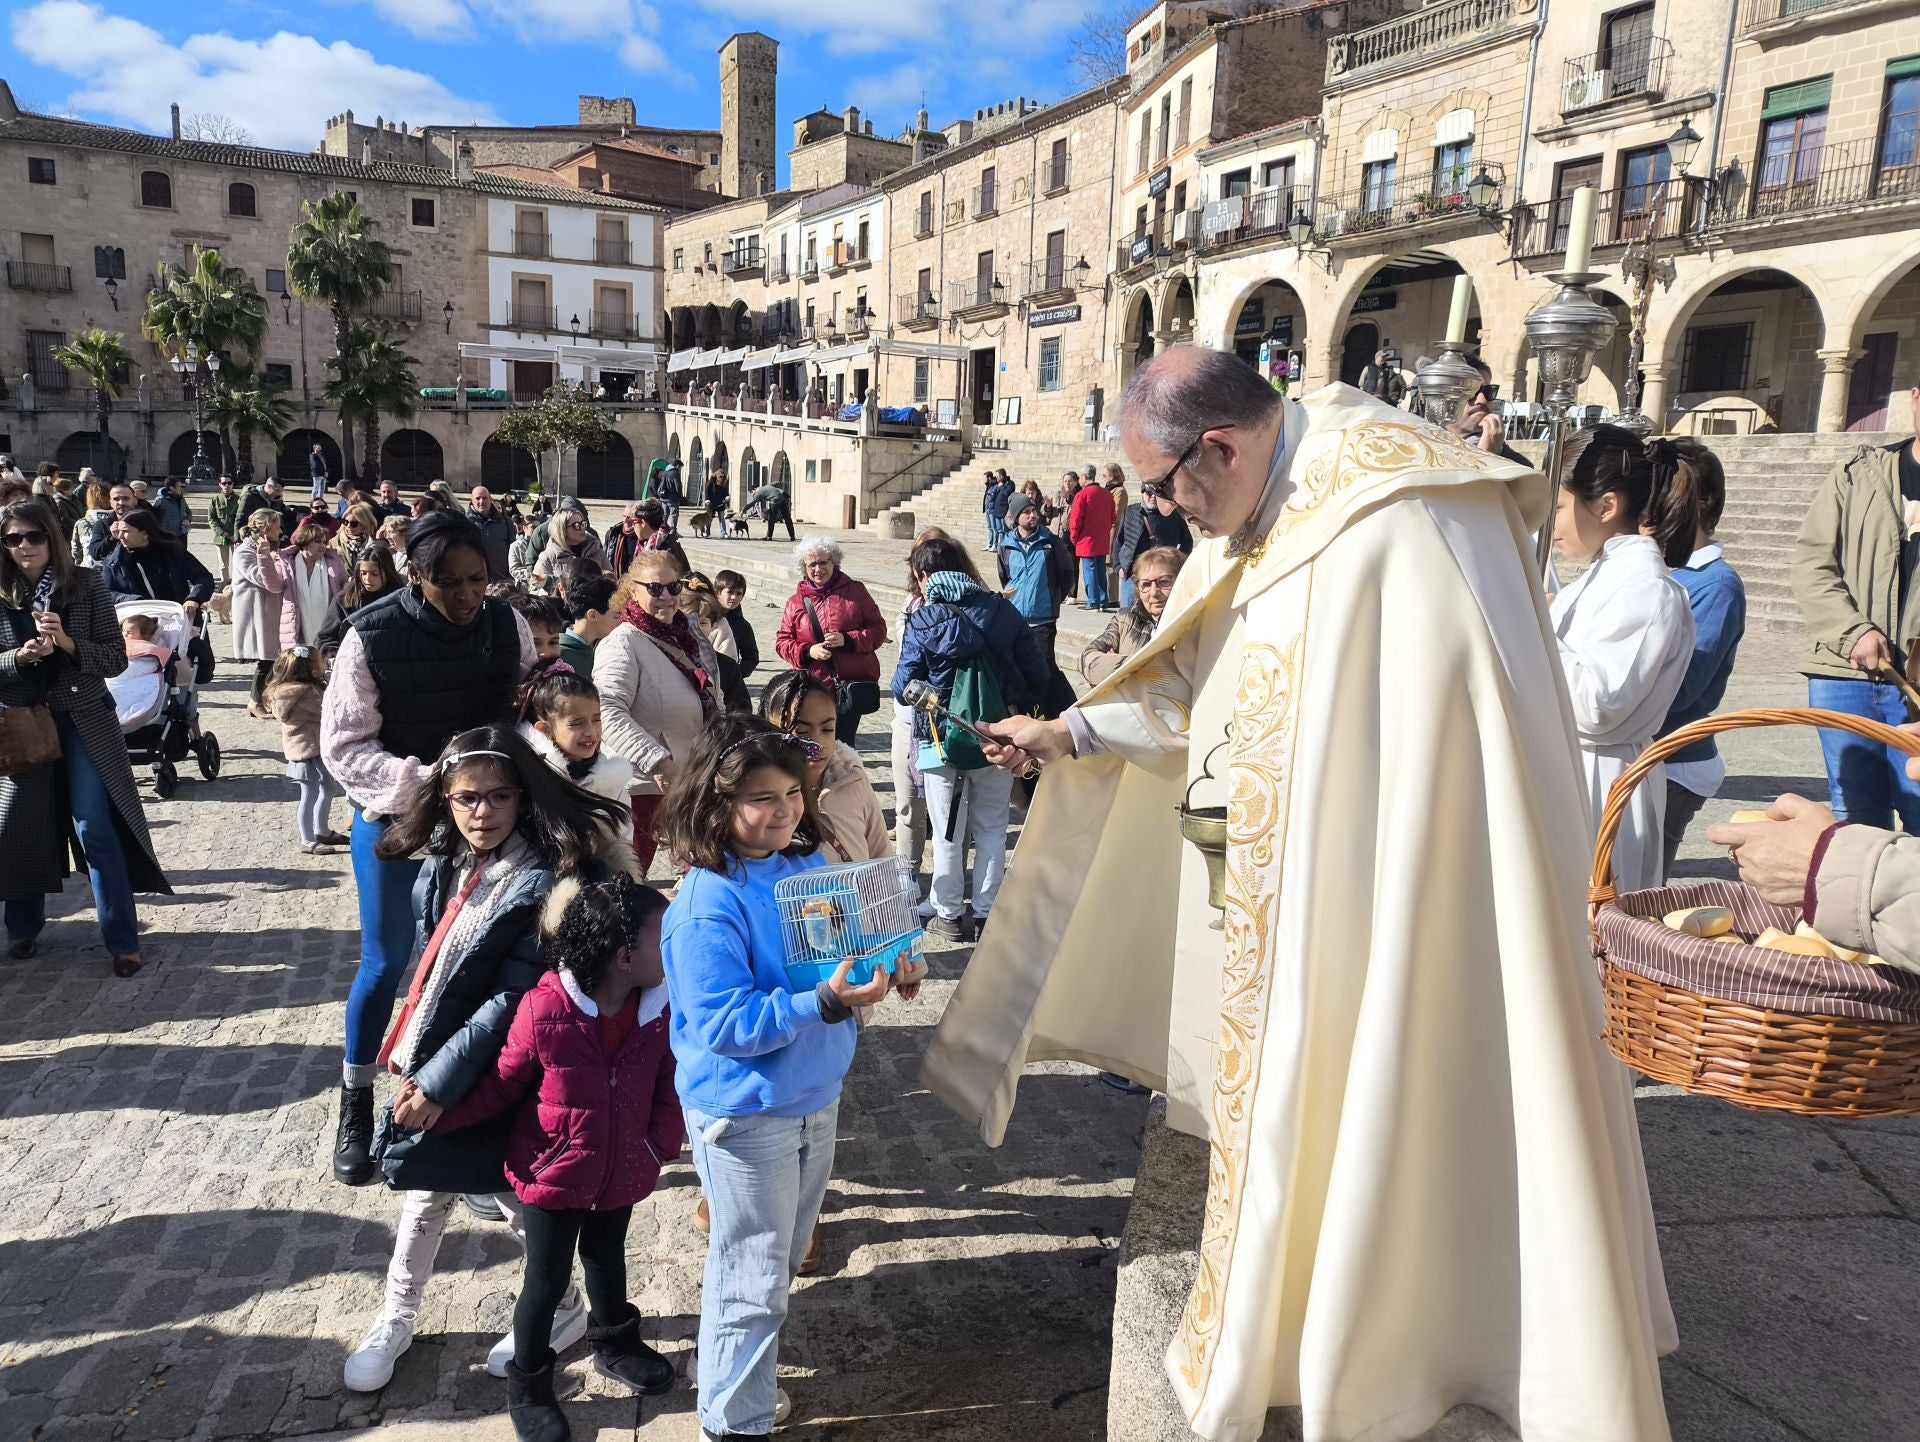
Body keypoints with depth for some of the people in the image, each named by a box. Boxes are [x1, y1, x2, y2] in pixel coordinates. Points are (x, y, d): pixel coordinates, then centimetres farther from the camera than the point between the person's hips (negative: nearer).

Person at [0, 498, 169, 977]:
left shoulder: (87, 584, -6)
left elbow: (117, 659, -8)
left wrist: (67, 642, -23)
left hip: (83, 722, -2)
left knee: (94, 828, -5)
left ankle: (123, 939, 3)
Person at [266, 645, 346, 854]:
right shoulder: (308, 692, -25)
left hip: (317, 749, 10)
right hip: (308, 750, -10)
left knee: (329, 788, 21)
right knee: (309, 794, 0)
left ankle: (322, 831, 35)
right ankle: (308, 841, 11)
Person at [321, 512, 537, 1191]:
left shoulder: (506, 623, -8)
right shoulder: (372, 635, -17)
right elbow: (344, 745, -15)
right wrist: (423, 779, -28)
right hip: (394, 818, -2)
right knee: (385, 961, 6)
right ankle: (355, 1104, 27)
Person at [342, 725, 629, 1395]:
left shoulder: (546, 881, -22)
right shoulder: (439, 868, -1)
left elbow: (515, 998, -23)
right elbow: (427, 972, 10)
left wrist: (439, 1080, -21)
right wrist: (414, 1061, 7)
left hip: (494, 1075, -6)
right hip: (432, 1063, 6)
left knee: (515, 1195, 9)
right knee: (425, 1185, 19)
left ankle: (562, 1310, 34)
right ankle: (397, 1317, 40)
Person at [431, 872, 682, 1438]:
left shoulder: (660, 1007, -17)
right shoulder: (544, 1010, -28)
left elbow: (668, 1086, -4)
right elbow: (503, 1084, -12)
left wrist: (663, 1144, -9)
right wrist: (434, 1112, -9)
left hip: (622, 1170, 4)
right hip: (553, 1170, -4)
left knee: (606, 1257, 28)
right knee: (547, 1280, 12)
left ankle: (615, 1343, 53)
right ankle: (527, 1387, 36)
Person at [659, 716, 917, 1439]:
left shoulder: (808, 861, -3)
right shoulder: (706, 904, -25)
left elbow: (843, 950, 12)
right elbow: (723, 1026, -27)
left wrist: (888, 969, -9)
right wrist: (825, 1001, -35)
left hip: (815, 1095, 7)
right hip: (744, 1111, -7)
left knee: (782, 1261, 25)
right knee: (754, 1278, 9)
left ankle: (735, 1371, 48)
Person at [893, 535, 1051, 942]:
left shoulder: (922, 622, -9)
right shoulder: (1002, 610, -1)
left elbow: (904, 688, -9)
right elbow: (1038, 673, -2)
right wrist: (1019, 711, 14)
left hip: (943, 740, -2)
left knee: (948, 833, 11)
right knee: (992, 829, 14)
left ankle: (949, 916, 19)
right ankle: (987, 912, 20)